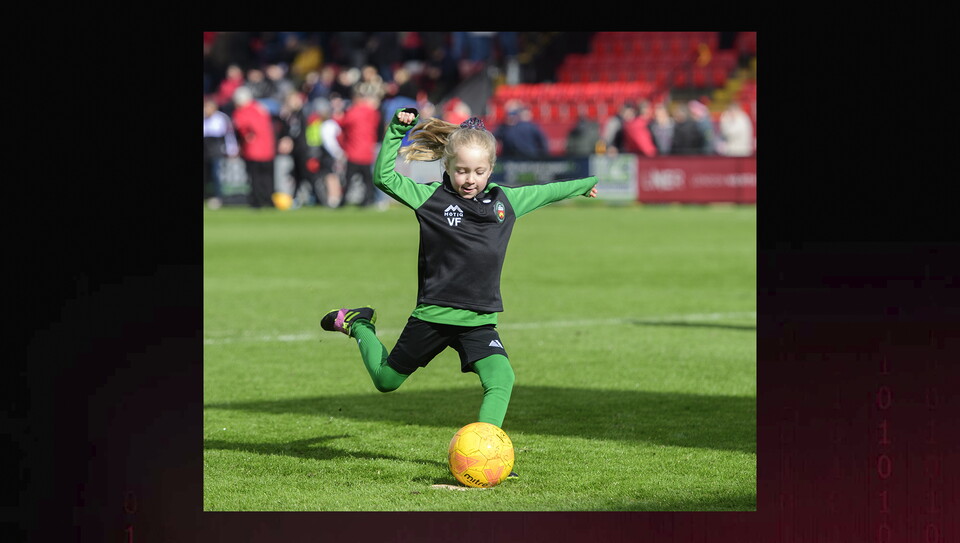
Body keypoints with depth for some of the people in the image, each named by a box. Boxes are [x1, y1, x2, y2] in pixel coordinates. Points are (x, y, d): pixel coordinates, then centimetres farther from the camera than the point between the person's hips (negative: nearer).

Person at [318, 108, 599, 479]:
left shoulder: (505, 201, 7)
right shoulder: (432, 198, -6)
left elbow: (542, 193, 25)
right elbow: (384, 177, -13)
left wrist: (582, 185, 38)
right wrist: (397, 131, -20)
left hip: (479, 322, 3)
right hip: (432, 316, -3)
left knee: (501, 378, -23)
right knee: (386, 380, 14)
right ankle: (358, 325, 41)